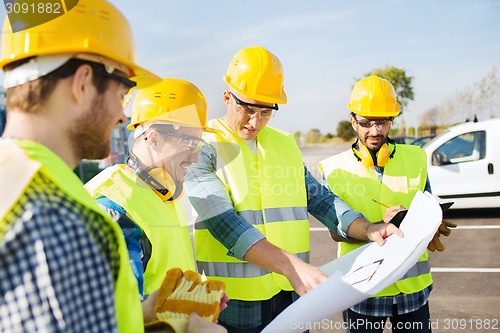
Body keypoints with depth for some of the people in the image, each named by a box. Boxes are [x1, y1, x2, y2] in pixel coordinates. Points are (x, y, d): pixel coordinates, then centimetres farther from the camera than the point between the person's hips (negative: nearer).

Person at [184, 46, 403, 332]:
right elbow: (222, 223, -22)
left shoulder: (286, 144, 9)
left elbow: (319, 198, 11)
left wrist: (367, 229, -6)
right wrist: (292, 266, -30)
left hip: (293, 294, 5)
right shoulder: (203, 148, -10)